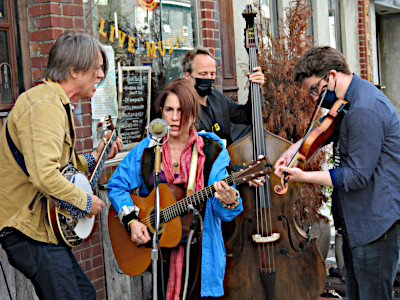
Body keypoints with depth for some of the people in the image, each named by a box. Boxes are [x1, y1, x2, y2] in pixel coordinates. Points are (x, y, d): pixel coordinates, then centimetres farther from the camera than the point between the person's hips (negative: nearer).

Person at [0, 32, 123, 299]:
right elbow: (44, 175, -32)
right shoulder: (45, 105, -20)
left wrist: (94, 158, 15)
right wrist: (85, 201, -19)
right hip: (29, 231, -11)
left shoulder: (58, 104, 17)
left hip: (44, 225, 11)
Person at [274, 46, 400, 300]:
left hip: (375, 223, -11)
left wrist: (304, 177, -21)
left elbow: (357, 175, -24)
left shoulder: (364, 111, -24)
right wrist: (295, 148, 6)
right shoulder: (352, 99, 9)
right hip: (357, 222, 11)